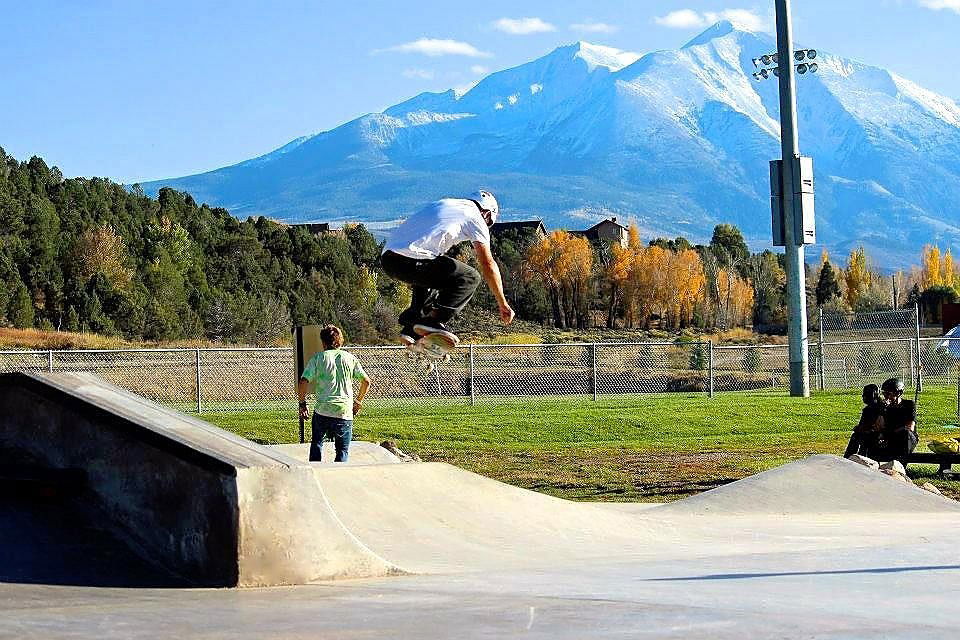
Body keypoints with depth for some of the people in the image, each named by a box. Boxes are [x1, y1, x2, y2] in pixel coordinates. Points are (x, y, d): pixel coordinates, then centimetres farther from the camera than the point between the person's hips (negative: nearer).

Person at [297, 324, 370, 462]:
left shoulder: (318, 358, 2)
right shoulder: (350, 358, 7)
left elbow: (303, 383, -6)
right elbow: (366, 381, 9)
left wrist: (302, 403, 8)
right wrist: (358, 401, 22)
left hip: (322, 410, -1)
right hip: (345, 412, 1)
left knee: (316, 443, 22)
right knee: (343, 450, 10)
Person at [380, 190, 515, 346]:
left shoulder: (445, 204, 30)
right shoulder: (475, 218, 7)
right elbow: (488, 264, 3)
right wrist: (503, 304, 8)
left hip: (387, 257, 8)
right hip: (409, 261, -8)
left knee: (431, 274, 35)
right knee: (470, 278, 0)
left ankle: (411, 327, 21)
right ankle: (433, 321, -11)